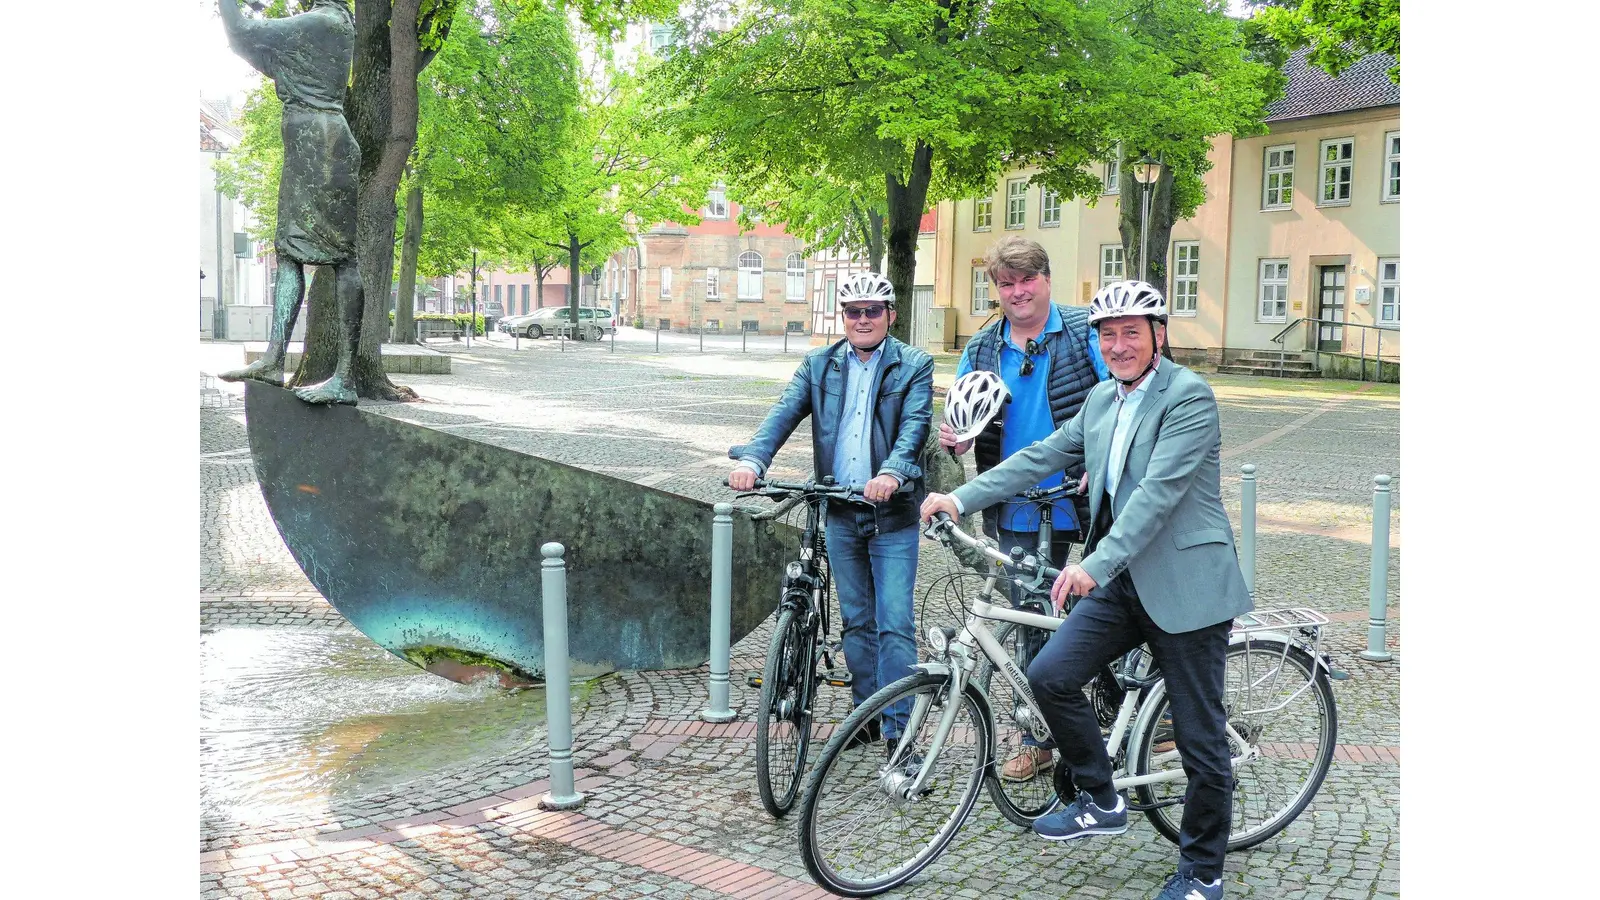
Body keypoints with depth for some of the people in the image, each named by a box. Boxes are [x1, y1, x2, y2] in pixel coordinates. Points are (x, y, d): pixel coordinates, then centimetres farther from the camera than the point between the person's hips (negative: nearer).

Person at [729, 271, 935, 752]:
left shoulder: (914, 365, -1)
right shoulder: (819, 365, 8)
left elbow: (915, 425, -16)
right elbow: (784, 414, -5)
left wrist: (892, 473, -35)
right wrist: (751, 459, -23)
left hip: (892, 514, -4)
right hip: (839, 514, 4)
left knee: (894, 624, -6)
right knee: (856, 622, 14)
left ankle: (898, 732, 1)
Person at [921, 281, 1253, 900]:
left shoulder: (1188, 396, -14)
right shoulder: (1101, 400, 11)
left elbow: (1158, 491, -24)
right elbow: (1041, 457, 11)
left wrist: (1095, 564, -32)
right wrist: (960, 498, 4)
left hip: (1185, 585, -7)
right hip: (1122, 581, 7)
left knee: (1200, 738, 2)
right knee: (1050, 675, -3)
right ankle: (1101, 802, 17)